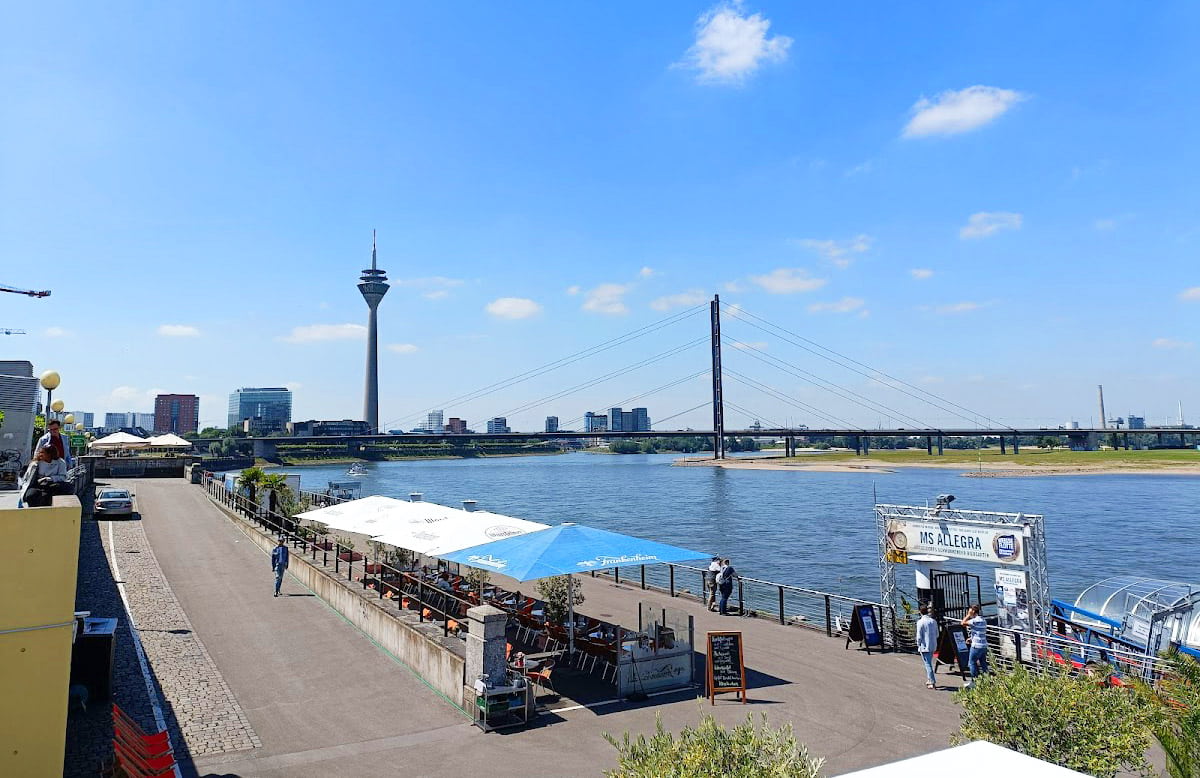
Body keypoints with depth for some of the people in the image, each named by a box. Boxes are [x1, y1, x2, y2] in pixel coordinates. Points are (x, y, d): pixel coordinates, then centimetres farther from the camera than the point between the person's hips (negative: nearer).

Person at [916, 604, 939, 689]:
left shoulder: (920, 622, -14)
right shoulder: (933, 621, 3)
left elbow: (919, 636, -12)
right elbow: (937, 634, 8)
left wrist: (918, 645, 0)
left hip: (924, 646, -6)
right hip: (933, 646, 6)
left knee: (928, 664, -1)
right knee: (929, 663, 20)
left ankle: (932, 682, -4)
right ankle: (929, 680, 27)